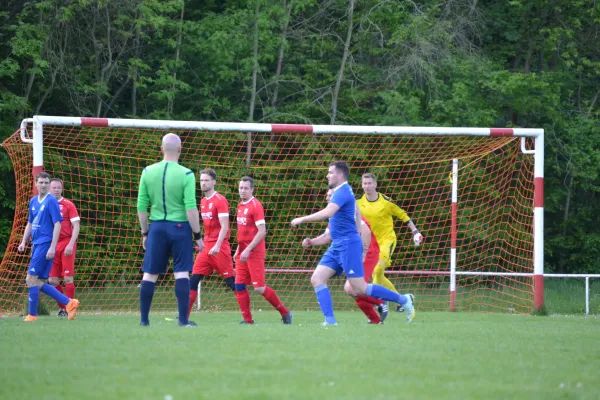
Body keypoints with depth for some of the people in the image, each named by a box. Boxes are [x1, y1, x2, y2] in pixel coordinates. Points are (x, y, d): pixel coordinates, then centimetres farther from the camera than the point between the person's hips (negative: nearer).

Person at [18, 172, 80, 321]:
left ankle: (32, 315, -1)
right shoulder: (33, 201, 15)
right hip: (36, 245, 8)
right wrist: (24, 242, 13)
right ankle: (69, 303, 10)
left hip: (45, 244, -8)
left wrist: (52, 247, -19)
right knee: (38, 283, 6)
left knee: (31, 279, -9)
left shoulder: (51, 201, -8)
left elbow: (57, 225, -13)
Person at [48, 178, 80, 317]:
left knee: (68, 278, -7)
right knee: (53, 280, 1)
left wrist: (71, 244, -14)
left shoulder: (68, 205, 0)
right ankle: (62, 308, 13)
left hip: (66, 244, -4)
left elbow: (76, 227, -4)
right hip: (52, 246, 4)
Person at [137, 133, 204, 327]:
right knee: (181, 273, 1)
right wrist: (197, 235, -3)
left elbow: (141, 206, 5)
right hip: (180, 227, -3)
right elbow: (191, 208, -11)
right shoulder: (186, 174, -9)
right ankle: (183, 319, -3)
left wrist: (145, 232, 15)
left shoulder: (148, 172, 1)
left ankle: (144, 319, 10)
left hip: (157, 227, 3)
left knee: (150, 274, 8)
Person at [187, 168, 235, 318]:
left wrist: (217, 246, -25)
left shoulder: (220, 200, -10)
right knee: (194, 280, -1)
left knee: (231, 281, -4)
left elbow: (224, 227, -16)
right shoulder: (203, 201, 13)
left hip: (219, 248, -7)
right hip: (206, 247, 7)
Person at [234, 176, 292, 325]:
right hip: (243, 253, 8)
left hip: (255, 253, -8)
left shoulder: (256, 206, -11)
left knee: (259, 287, -9)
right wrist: (238, 250, 17)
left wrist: (248, 250, -19)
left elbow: (262, 232, -17)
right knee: (239, 286, 1)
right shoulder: (241, 206, 13)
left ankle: (285, 313, 5)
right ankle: (247, 319, 7)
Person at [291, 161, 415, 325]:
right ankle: (330, 320, -6)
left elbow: (328, 212, -30)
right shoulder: (344, 191, 16)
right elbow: (357, 213, 29)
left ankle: (403, 300, 1)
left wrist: (302, 219, -26)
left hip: (348, 245, -10)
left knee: (359, 288, -9)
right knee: (317, 279, -1)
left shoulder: (342, 192, -15)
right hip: (337, 246, 10)